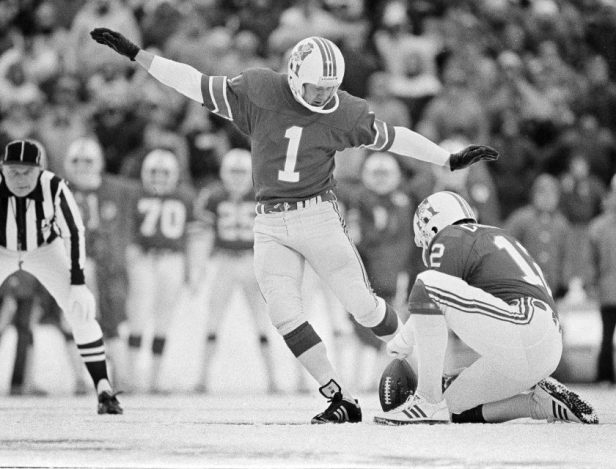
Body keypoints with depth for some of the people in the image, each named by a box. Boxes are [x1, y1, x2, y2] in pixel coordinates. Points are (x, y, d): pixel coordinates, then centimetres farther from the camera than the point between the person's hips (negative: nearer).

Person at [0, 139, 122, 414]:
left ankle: (103, 389, -5)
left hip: (45, 251, 0)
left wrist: (77, 284, -25)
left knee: (80, 311, -14)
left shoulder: (54, 188, -31)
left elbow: (74, 234, -20)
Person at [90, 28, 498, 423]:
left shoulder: (345, 113, -3)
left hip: (319, 216, -1)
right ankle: (342, 401, -7)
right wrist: (134, 54, -5)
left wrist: (451, 160, 12)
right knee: (284, 313, -12)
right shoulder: (257, 90, -4)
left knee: (361, 304, -7)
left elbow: (392, 138, 10)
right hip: (271, 224, 1)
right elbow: (194, 83, -1)